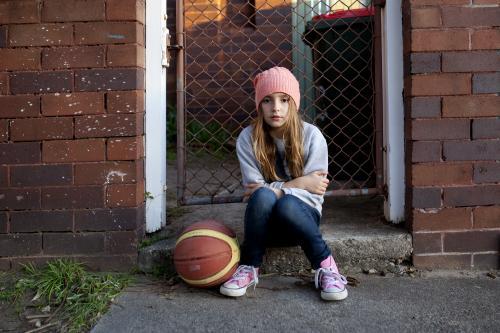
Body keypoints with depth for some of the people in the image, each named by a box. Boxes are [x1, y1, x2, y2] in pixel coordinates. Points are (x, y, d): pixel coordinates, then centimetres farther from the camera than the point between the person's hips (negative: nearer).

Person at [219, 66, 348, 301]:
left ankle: (325, 265, -16)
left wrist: (276, 190, -22)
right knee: (263, 196, -34)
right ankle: (249, 269, -17)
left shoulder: (311, 136, -10)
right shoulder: (247, 139, -8)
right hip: (264, 222, 1)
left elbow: (313, 193, -11)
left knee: (287, 204, -36)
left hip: (302, 216, -1)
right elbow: (255, 190, -12)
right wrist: (298, 183, -18)